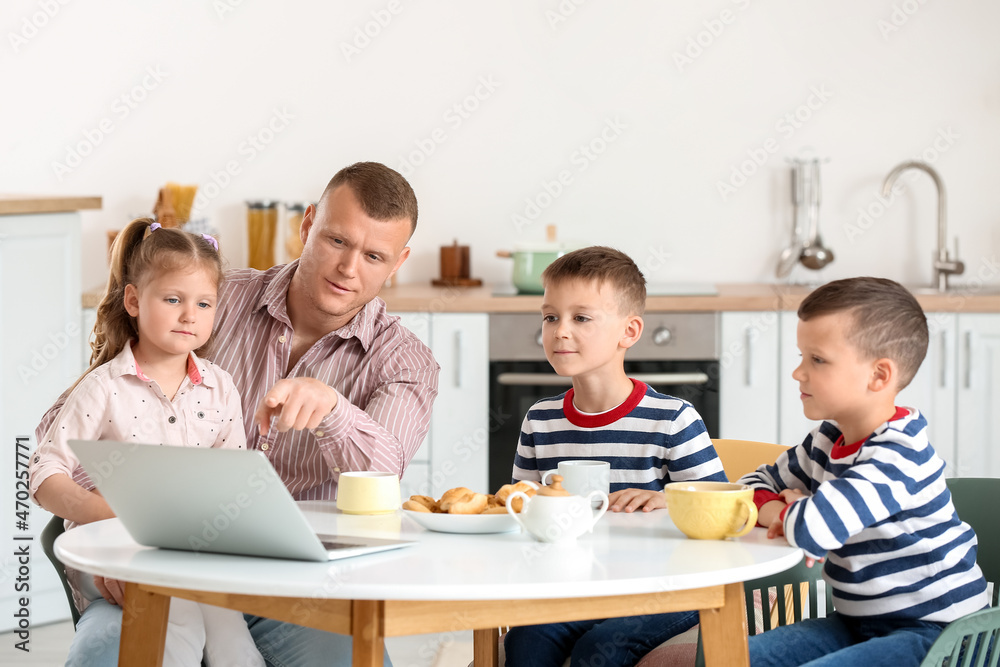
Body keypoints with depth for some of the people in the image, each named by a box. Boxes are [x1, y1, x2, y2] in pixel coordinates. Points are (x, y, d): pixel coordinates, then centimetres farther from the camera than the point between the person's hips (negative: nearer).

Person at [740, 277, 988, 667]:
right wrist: (780, 513, -7)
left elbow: (814, 528, -39)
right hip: (860, 623, 9)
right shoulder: (829, 439, 4)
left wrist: (794, 510, -14)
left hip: (935, 633, -9)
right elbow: (757, 485, 17)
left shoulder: (896, 457, -25)